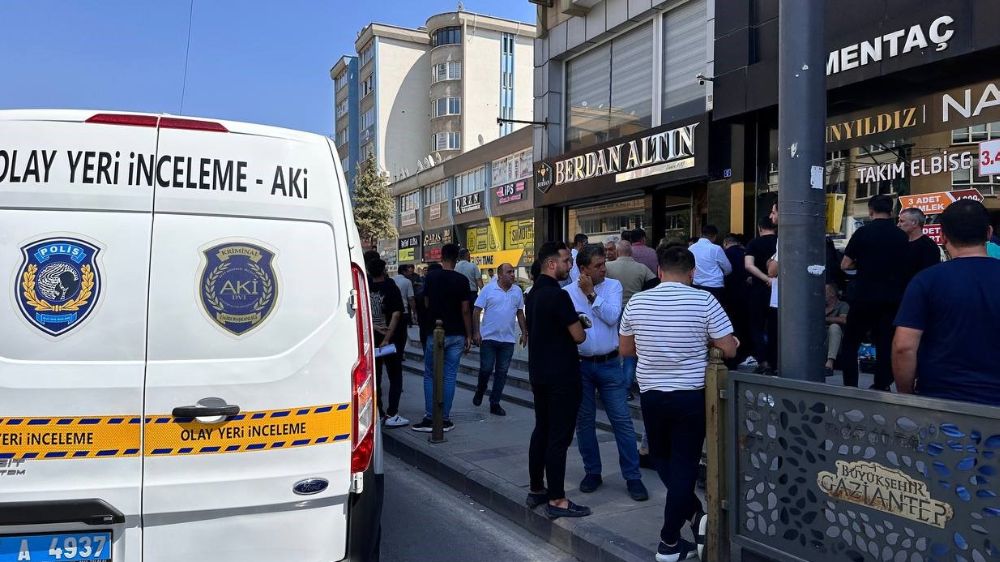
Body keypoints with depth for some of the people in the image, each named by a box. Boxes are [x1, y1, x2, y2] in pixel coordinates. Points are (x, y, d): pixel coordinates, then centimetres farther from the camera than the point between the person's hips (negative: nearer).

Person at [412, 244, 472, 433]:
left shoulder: (431, 277, -1)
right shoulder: (462, 280, -5)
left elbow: (426, 304, 10)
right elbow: (465, 310, -5)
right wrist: (469, 335, 3)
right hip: (456, 335, 0)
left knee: (430, 376, 9)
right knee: (450, 376, 5)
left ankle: (429, 419, 3)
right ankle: (445, 419, 6)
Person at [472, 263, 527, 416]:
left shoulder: (517, 291, 7)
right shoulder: (488, 289, -5)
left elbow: (520, 313, 14)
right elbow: (476, 311, -4)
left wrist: (524, 333, 9)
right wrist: (476, 332, -10)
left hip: (508, 340, 3)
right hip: (489, 337, -3)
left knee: (502, 372, 5)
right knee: (486, 369, 1)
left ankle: (495, 403, 14)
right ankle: (479, 392, 29)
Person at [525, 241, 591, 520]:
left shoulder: (533, 294, 11)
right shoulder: (558, 295, -19)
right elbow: (579, 336, -16)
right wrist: (580, 327, 6)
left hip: (539, 373, 9)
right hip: (561, 376, -9)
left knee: (541, 431, 16)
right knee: (559, 437, -3)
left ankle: (536, 490, 24)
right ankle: (556, 500, 3)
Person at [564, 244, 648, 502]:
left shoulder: (613, 286, 0)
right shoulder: (567, 292, -2)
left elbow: (612, 316, -14)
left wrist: (591, 294, -13)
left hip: (609, 364, 0)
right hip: (579, 365, 1)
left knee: (622, 421, 1)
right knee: (584, 422, 11)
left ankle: (633, 477, 10)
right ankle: (592, 472, 26)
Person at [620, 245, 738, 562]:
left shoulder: (636, 302, -2)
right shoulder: (704, 301, -10)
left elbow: (625, 349, 9)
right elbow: (729, 350, -7)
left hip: (651, 393, 2)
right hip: (691, 395, -2)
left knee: (662, 458, 23)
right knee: (684, 465, 7)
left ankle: (695, 515, 15)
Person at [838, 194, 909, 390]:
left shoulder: (863, 232, -8)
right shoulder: (901, 236, 5)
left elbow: (845, 265, -8)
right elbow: (905, 267, 14)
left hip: (865, 297, -4)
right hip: (893, 298, 4)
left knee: (850, 343, 7)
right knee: (885, 344, 9)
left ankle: (850, 387, 2)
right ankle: (881, 386, 9)